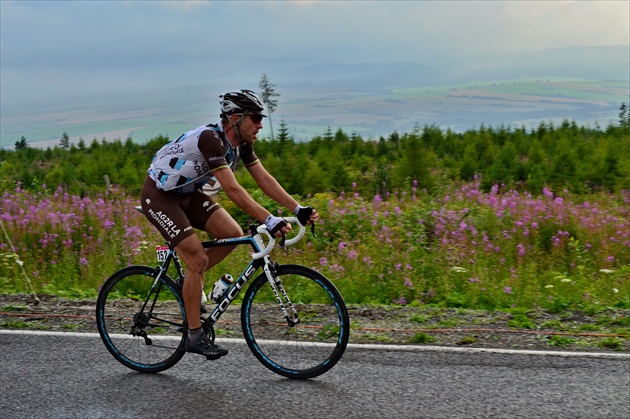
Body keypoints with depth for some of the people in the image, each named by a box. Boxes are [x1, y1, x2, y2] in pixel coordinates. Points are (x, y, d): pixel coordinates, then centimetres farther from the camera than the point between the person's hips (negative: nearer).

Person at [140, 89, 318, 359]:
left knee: (233, 234, -9)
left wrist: (299, 210, -13)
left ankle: (188, 281, 12)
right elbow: (233, 190, -38)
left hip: (188, 192, 8)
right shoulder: (210, 138, -31)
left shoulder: (241, 143, -5)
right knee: (199, 260, -15)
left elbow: (264, 179, -5)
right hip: (159, 195, -8)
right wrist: (269, 221, -43)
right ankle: (194, 336, -2)